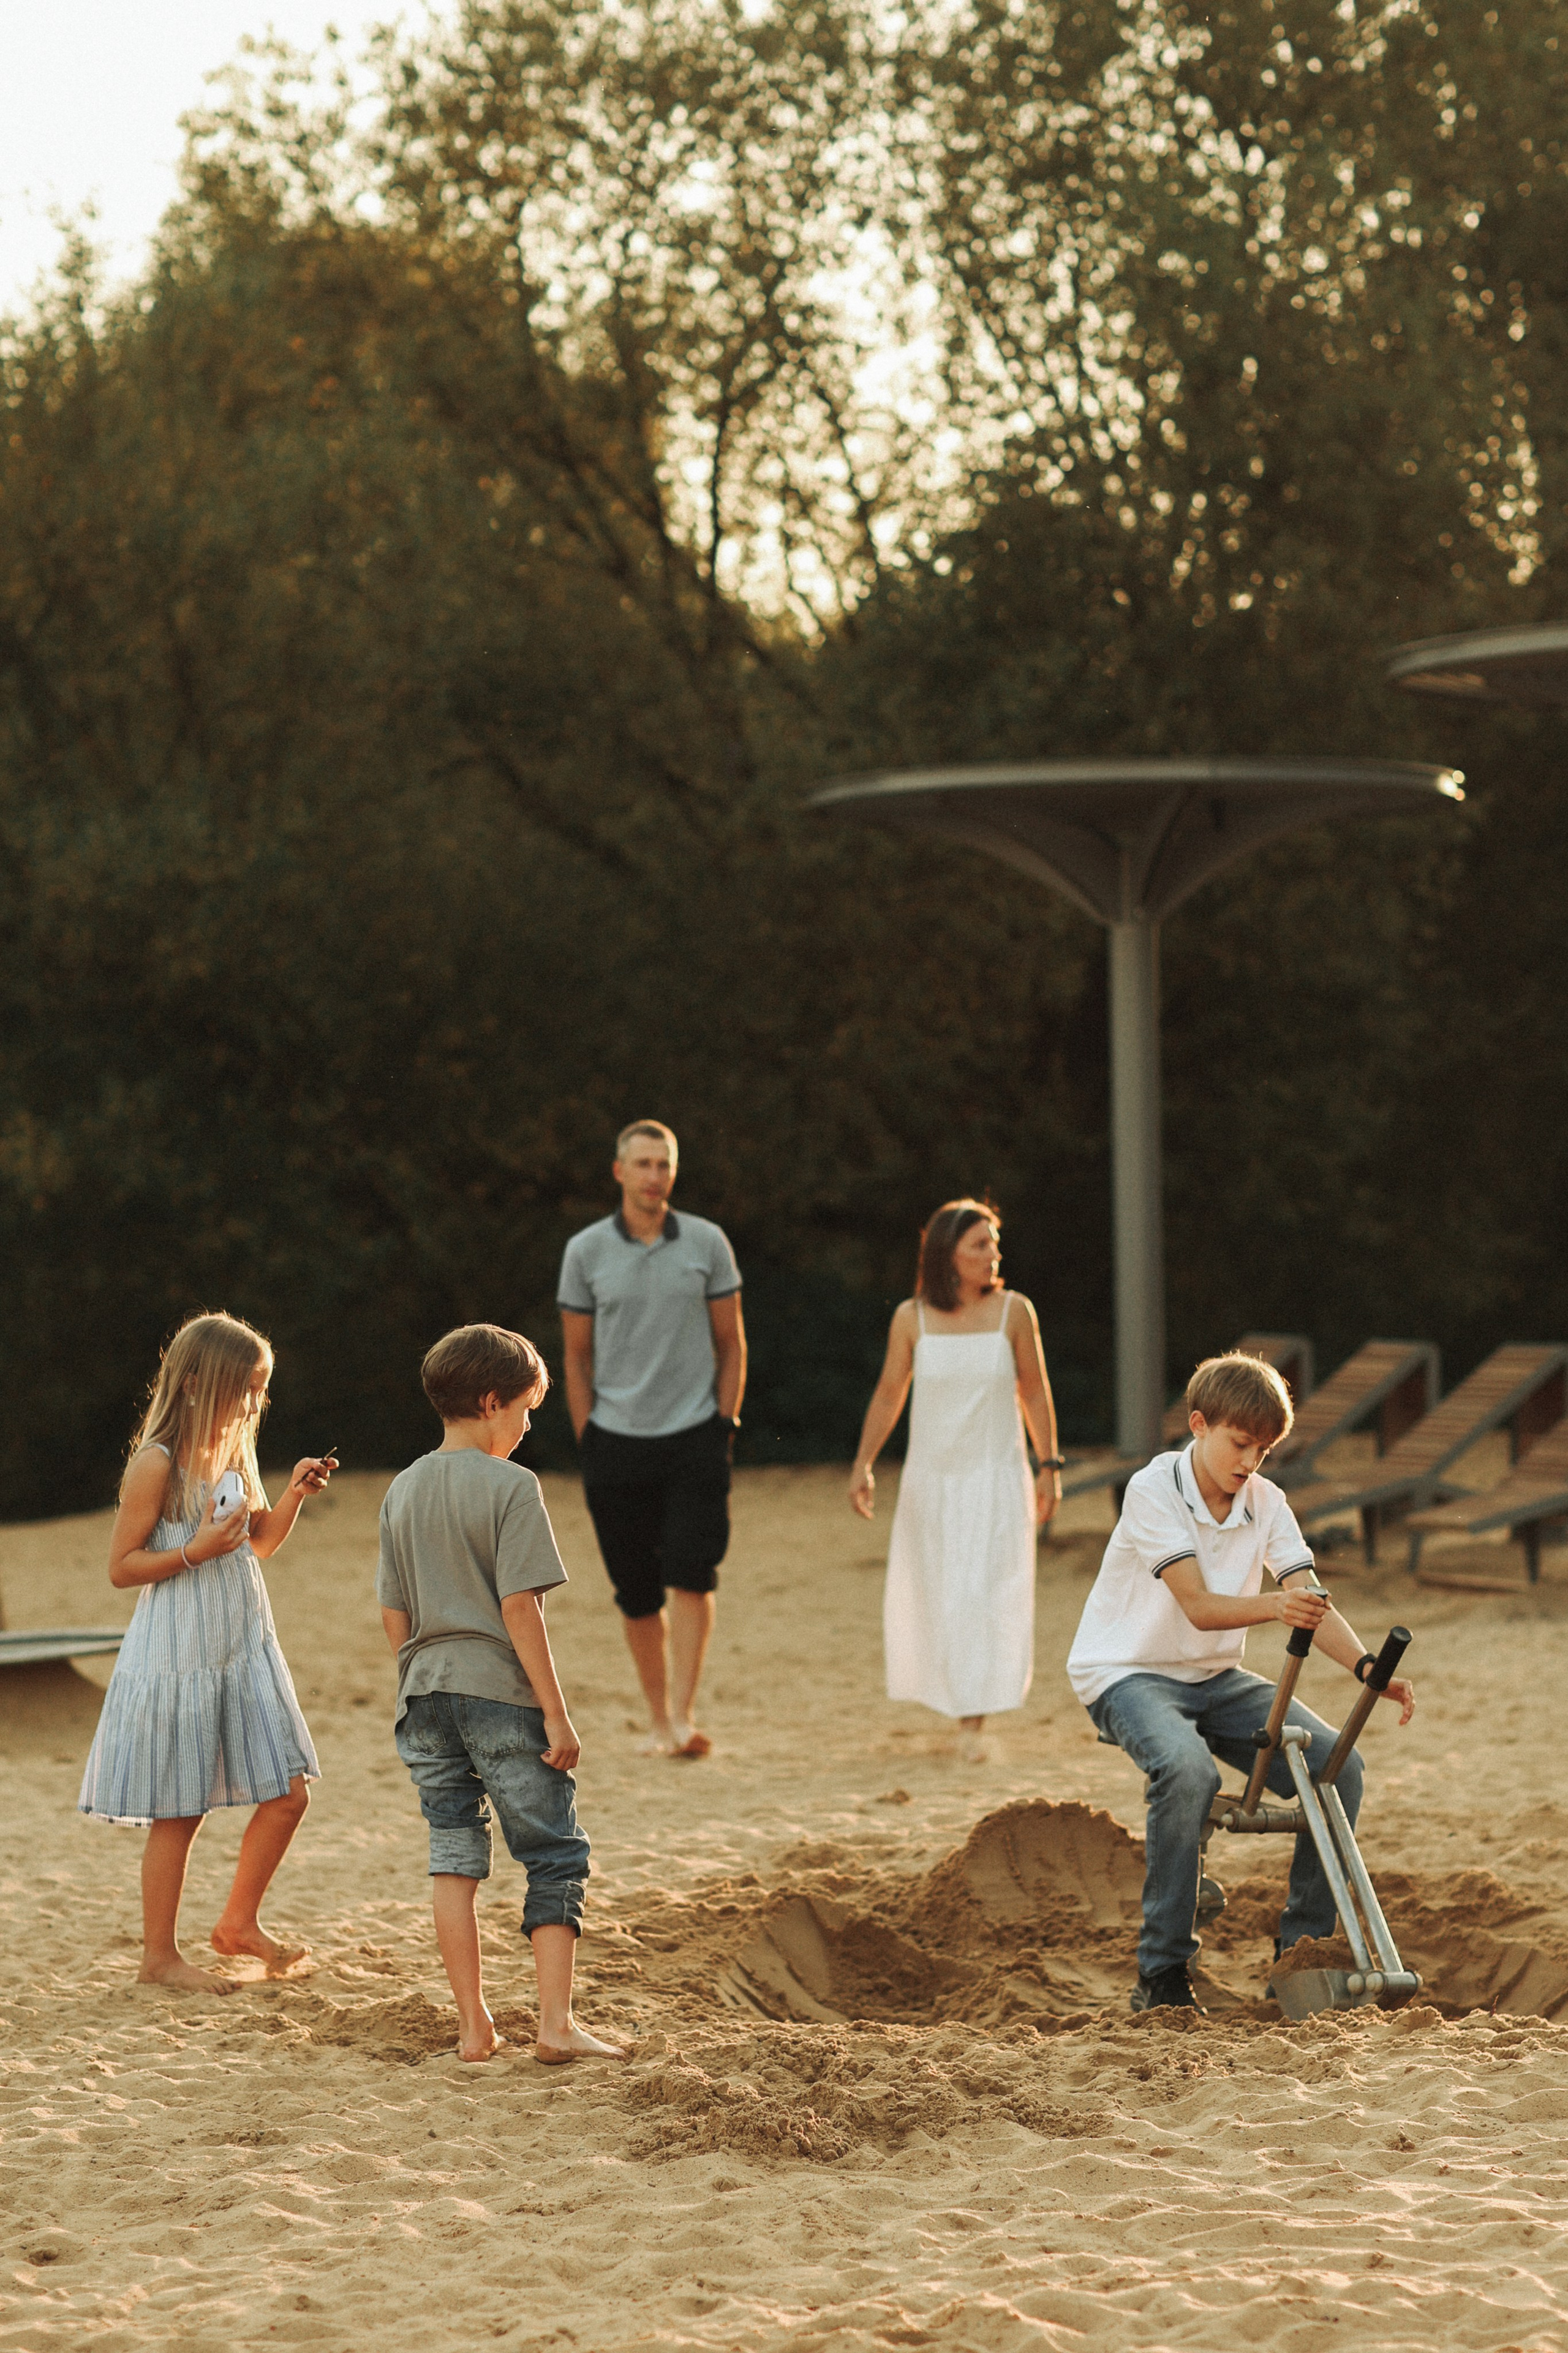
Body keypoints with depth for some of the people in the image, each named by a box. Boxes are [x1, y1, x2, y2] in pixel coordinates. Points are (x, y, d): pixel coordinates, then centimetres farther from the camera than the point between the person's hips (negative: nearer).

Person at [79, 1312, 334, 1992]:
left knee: (288, 1792, 7)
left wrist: (294, 1494, 5)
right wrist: (195, 1552, -24)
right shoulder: (157, 1464, -15)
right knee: (179, 1814, 1)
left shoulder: (234, 1453, 8)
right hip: (178, 1656, -7)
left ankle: (239, 1924, 26)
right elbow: (121, 1567, -13)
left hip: (244, 1653, 7)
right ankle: (160, 1956, 14)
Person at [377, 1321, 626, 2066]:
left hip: (427, 1696, 6)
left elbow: (394, 1614, 12)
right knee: (555, 1857, 3)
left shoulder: (402, 1491, 9)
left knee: (454, 1858, 10)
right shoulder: (511, 1487, -10)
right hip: (501, 1696, -6)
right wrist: (556, 1715, -11)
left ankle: (474, 2026, 10)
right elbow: (519, 1607, -14)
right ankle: (556, 2024, -3)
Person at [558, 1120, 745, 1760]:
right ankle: (658, 1719, 15)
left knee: (690, 1577, -13)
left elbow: (730, 1343, 9)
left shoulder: (706, 1243, 3)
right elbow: (577, 1356, 8)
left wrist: (725, 1425, 1)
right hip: (618, 1438, 1)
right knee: (637, 1594, 3)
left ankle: (684, 1716, -12)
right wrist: (587, 1443, 3)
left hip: (695, 1436, 0)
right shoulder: (585, 1251, 2)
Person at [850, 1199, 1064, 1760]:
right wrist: (863, 1465, 2)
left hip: (996, 1479, -2)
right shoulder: (912, 1318, -3)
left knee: (988, 1597, -10)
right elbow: (889, 1396, 6)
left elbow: (1035, 1392, 4)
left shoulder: (1013, 1311, -4)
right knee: (932, 1599, 9)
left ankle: (976, 1722, -8)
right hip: (932, 1478, 2)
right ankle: (956, 1701, 31)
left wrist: (1050, 1466, 3)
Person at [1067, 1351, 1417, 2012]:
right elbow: (1200, 1607, -27)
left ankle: (1301, 1950, 2)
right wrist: (1275, 1606, -46)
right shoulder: (1153, 1489, -17)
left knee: (1338, 1765, -13)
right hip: (1127, 1674, -6)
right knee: (1188, 1770, -37)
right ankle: (1162, 1971, -24)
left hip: (1216, 1679, 6)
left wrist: (1366, 1667, -28)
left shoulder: (1266, 1503, 0)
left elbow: (1311, 1609, -9)